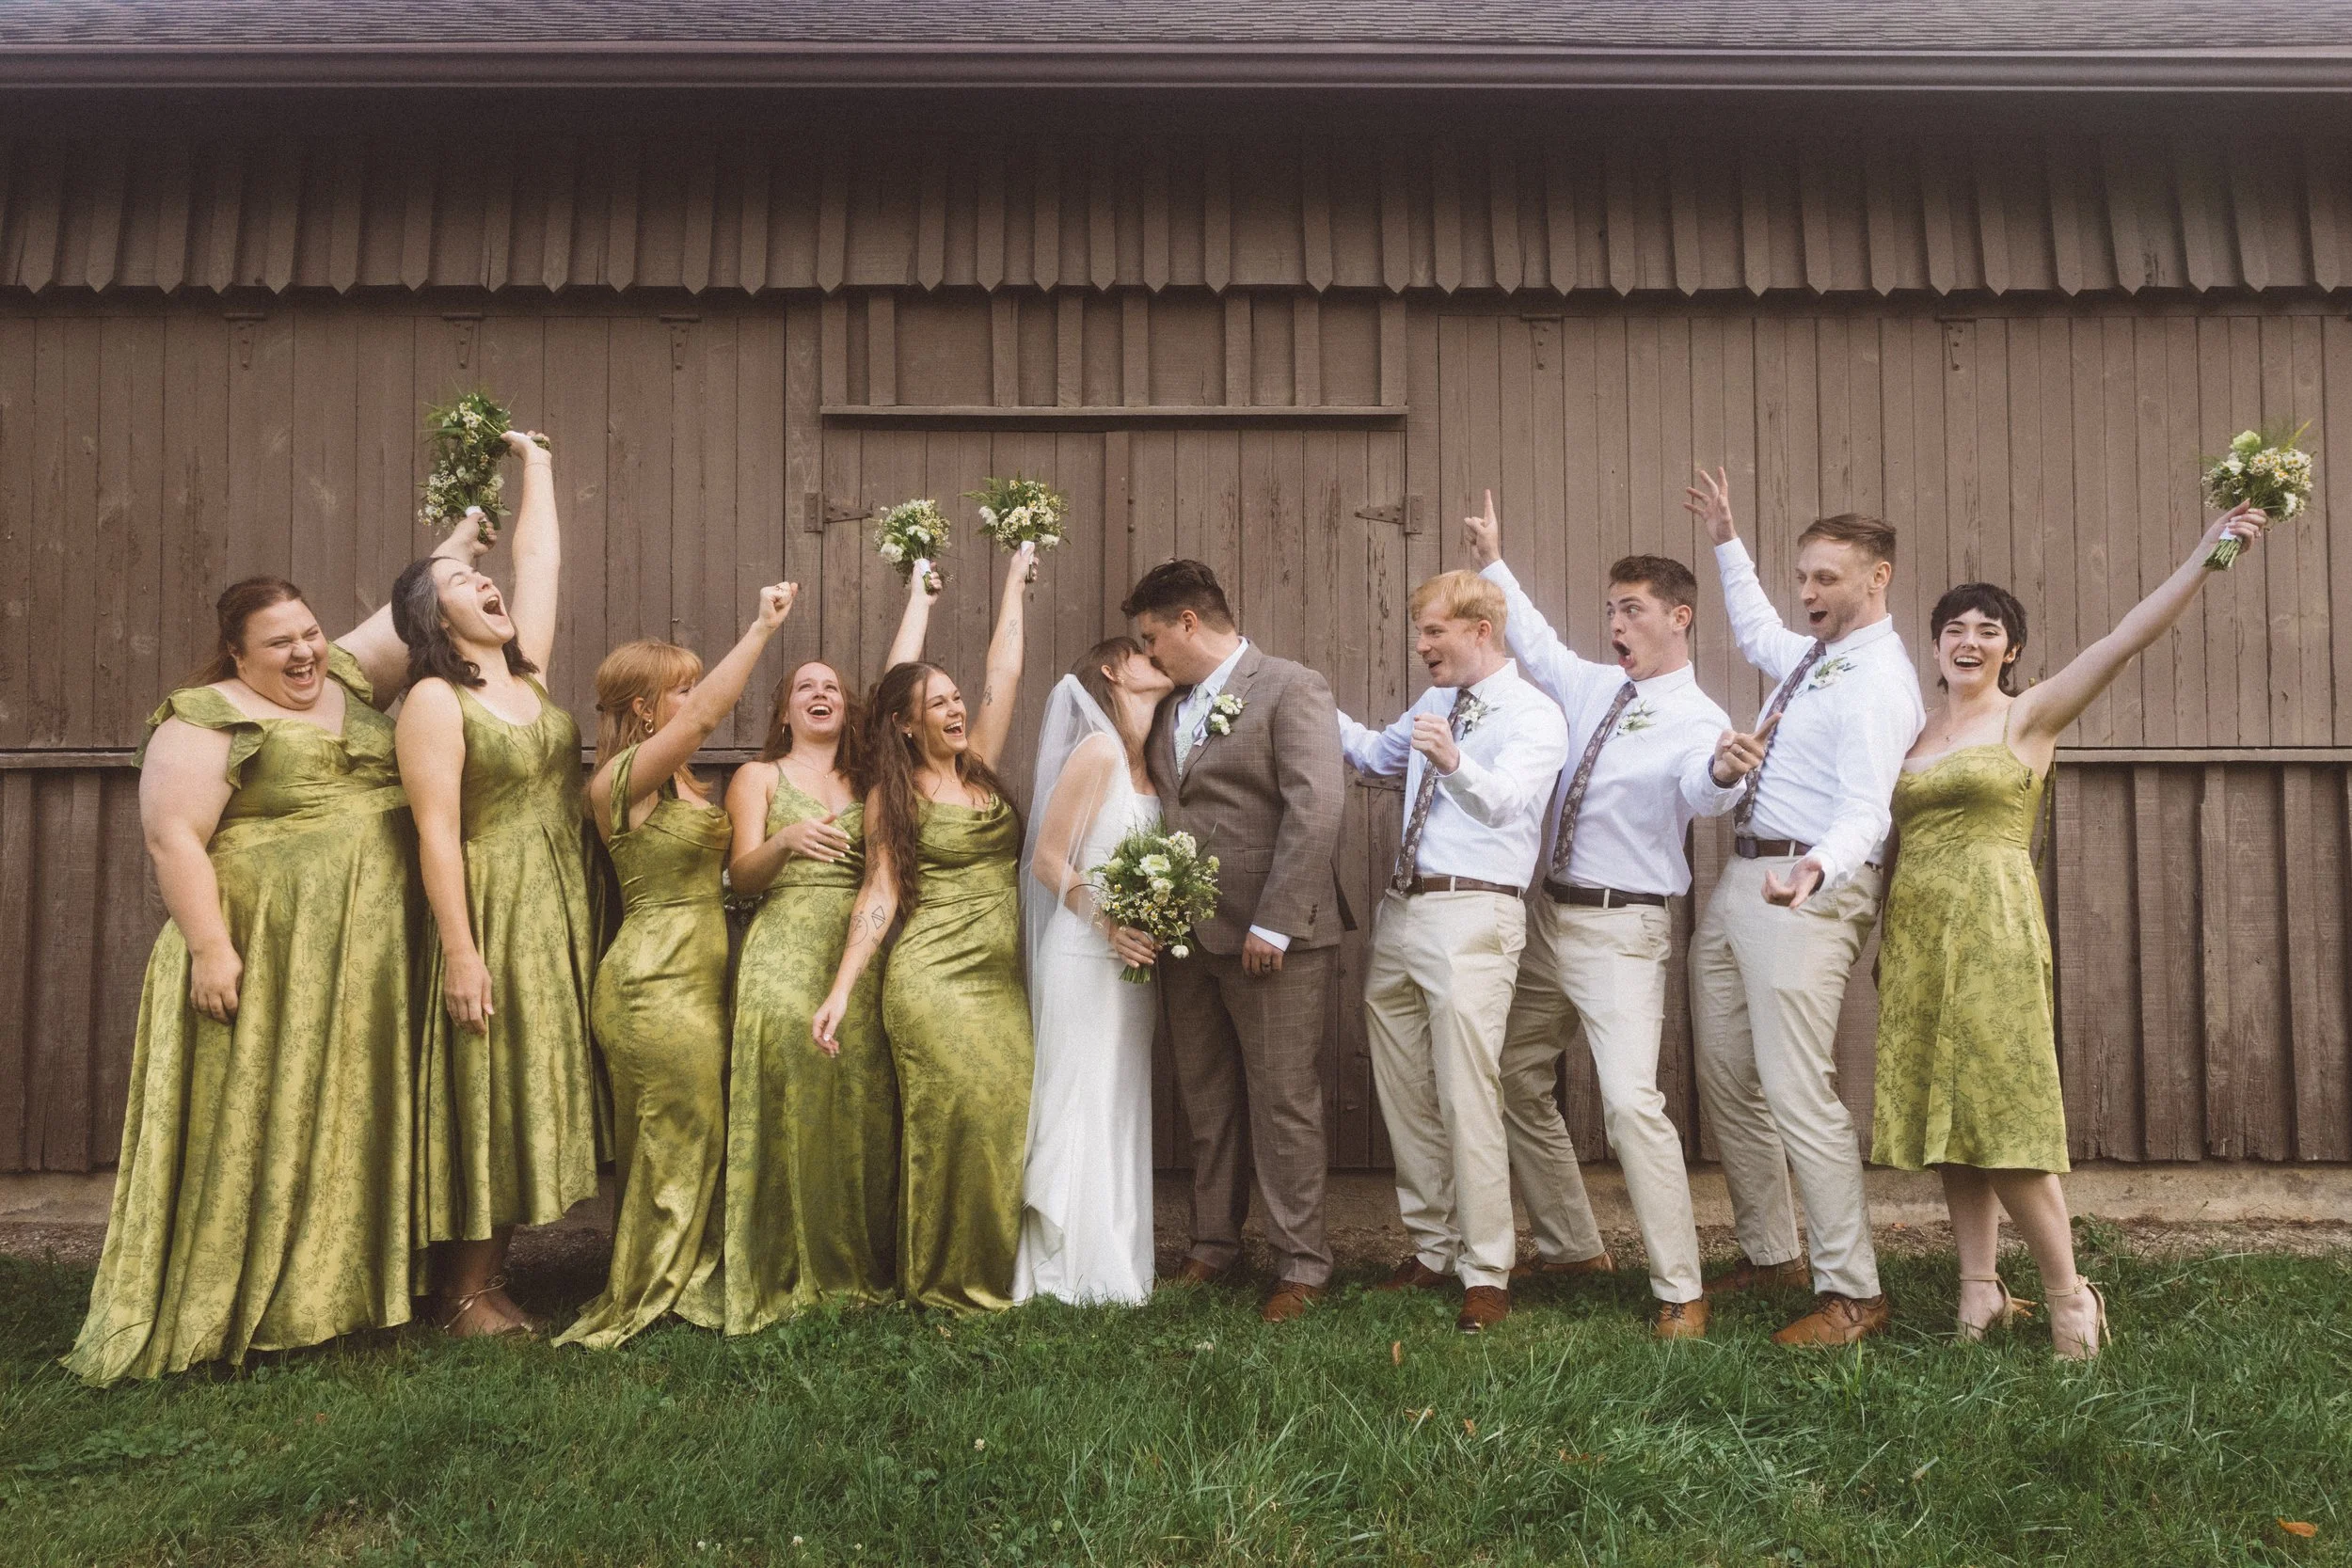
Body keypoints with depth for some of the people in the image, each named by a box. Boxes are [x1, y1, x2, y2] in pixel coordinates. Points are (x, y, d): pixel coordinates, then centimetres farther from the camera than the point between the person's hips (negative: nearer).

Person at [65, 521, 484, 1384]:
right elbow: (172, 837, -14)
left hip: (366, 964, 7)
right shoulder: (207, 721, -7)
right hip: (264, 963, -6)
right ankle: (219, 1317, 9)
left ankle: (333, 1294, 21)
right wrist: (210, 948, -19)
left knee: (345, 1122, 11)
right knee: (253, 1127, -1)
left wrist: (462, 541, 19)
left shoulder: (348, 682, 12)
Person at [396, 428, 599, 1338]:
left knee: (534, 1091, 9)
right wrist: (460, 951, -19)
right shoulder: (434, 701, -10)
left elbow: (541, 561, 18)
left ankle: (492, 1275, 19)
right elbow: (437, 834, -15)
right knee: (488, 1093, -2)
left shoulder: (526, 673, 10)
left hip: (559, 913, 7)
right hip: (491, 912, -7)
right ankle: (465, 1296, 8)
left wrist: (536, 465, 23)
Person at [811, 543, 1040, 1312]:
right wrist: (840, 992, -12)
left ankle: (1001, 1268, 10)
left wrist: (1014, 583, 21)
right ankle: (948, 1278, 1)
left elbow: (1004, 676, 15)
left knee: (1012, 1110, -3)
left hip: (1003, 978, 5)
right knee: (960, 1112, -13)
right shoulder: (893, 795, 2)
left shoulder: (980, 768, 12)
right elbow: (878, 894, -3)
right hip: (933, 977, -5)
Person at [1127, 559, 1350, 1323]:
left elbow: (1315, 810, -15)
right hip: (1189, 939, 7)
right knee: (1208, 1103, 14)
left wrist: (1273, 924, -18)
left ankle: (1301, 1265, 13)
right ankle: (1213, 1245, 27)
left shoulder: (1291, 688, -7)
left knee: (1283, 1102, 1)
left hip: (1271, 938, -7)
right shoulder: (1169, 708, 16)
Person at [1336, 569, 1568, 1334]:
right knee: (1404, 1092, 13)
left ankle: (1486, 1273, 0)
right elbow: (1379, 755, 35)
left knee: (1465, 1097, -10)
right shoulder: (1435, 704, 17)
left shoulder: (1535, 715, -7)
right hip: (1402, 907, 8)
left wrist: (1455, 762, -46)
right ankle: (1431, 1245, 27)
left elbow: (1504, 800, -26)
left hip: (1471, 914, -8)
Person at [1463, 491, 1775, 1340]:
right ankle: (1570, 1246, 31)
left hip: (1622, 930, -8)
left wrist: (1724, 773, -58)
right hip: (1548, 913, 8)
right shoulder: (1590, 685, 8)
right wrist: (1494, 563, 27)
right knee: (1517, 1081, 15)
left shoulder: (1698, 720, -13)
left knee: (1631, 1101, -18)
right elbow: (1534, 640, 27)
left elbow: (1702, 794, -35)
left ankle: (1680, 1294, -7)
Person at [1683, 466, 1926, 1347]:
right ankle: (1769, 1255, 28)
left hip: (1803, 891, -10)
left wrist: (1814, 868, -45)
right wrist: (1727, 544, 38)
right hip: (1739, 883, 10)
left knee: (1797, 1093, -11)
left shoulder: (1878, 680, -13)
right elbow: (1753, 631, 41)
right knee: (1727, 1083, 14)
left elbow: (1866, 811, -25)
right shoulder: (1810, 656, 16)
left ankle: (1852, 1293, -1)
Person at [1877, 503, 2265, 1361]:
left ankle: (2069, 1297, 6)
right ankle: (1980, 1285, 15)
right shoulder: (1917, 730, 14)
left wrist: (2207, 554, -19)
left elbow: (2124, 641, -11)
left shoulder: (2028, 716, 1)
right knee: (1942, 1115, 6)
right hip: (1915, 933, 5)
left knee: (2000, 1116, -7)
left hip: (1993, 929, -5)